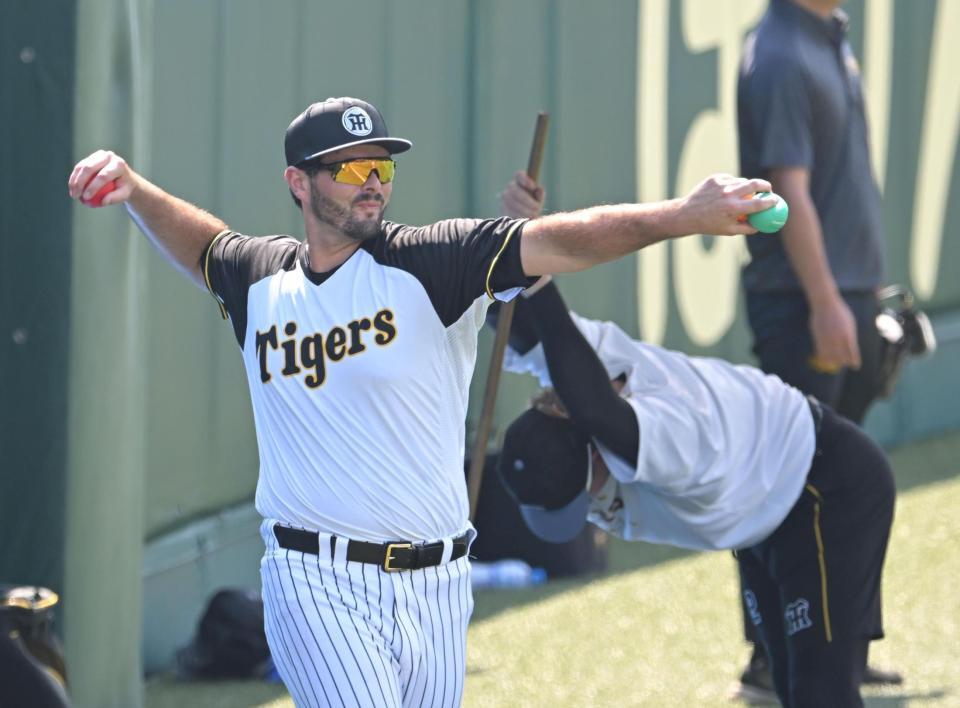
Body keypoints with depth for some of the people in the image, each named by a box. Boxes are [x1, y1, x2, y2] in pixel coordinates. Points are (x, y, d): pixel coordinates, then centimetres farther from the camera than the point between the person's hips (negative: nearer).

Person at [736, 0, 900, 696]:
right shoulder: (779, 58, -15)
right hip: (802, 303, -9)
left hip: (851, 294, 9)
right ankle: (773, 659, -4)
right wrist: (825, 301, -23)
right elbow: (790, 189, -20)